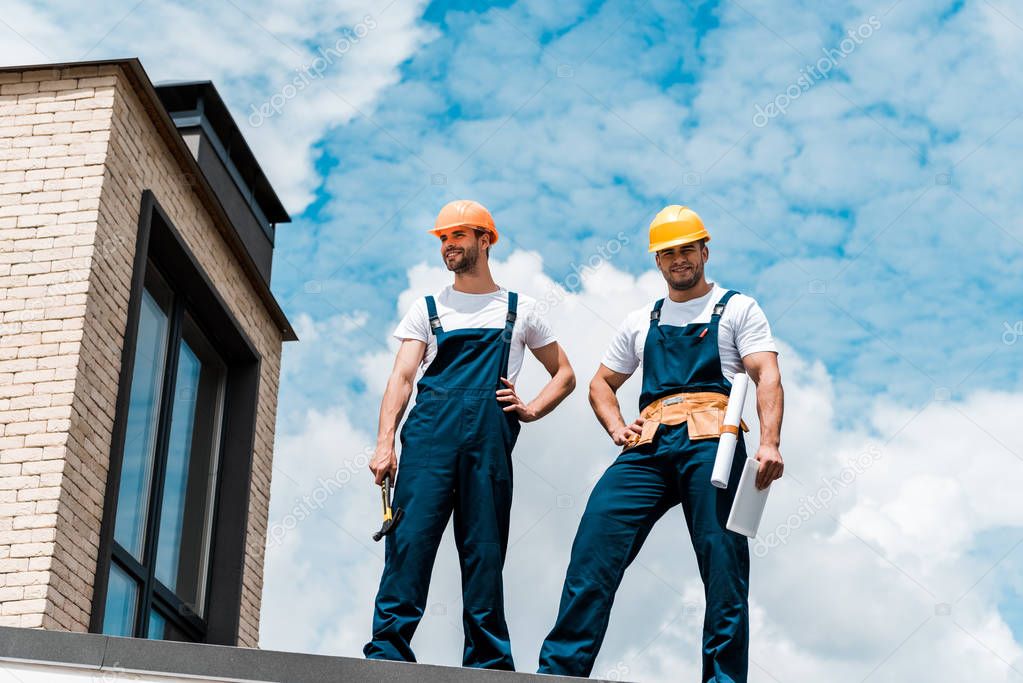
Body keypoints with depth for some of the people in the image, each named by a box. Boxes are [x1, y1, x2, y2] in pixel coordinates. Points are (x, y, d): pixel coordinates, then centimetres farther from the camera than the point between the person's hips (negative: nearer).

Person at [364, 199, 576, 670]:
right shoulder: (428, 309, 19)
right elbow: (402, 377, 8)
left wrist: (530, 410, 5)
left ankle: (489, 664, 1)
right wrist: (385, 442, -6)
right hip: (428, 435, 0)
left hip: (490, 437, 0)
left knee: (485, 551, -2)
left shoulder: (519, 310, 19)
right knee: (410, 539, -11)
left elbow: (564, 375, 24)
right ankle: (387, 653, -12)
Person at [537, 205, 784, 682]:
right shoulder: (641, 322, 26)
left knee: (723, 563, -8)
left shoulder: (737, 309, 14)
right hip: (648, 446, 3)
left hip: (709, 442, -3)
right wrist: (616, 428, 8)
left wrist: (769, 443, -16)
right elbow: (601, 384, 31)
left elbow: (767, 376, 0)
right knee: (594, 543, -11)